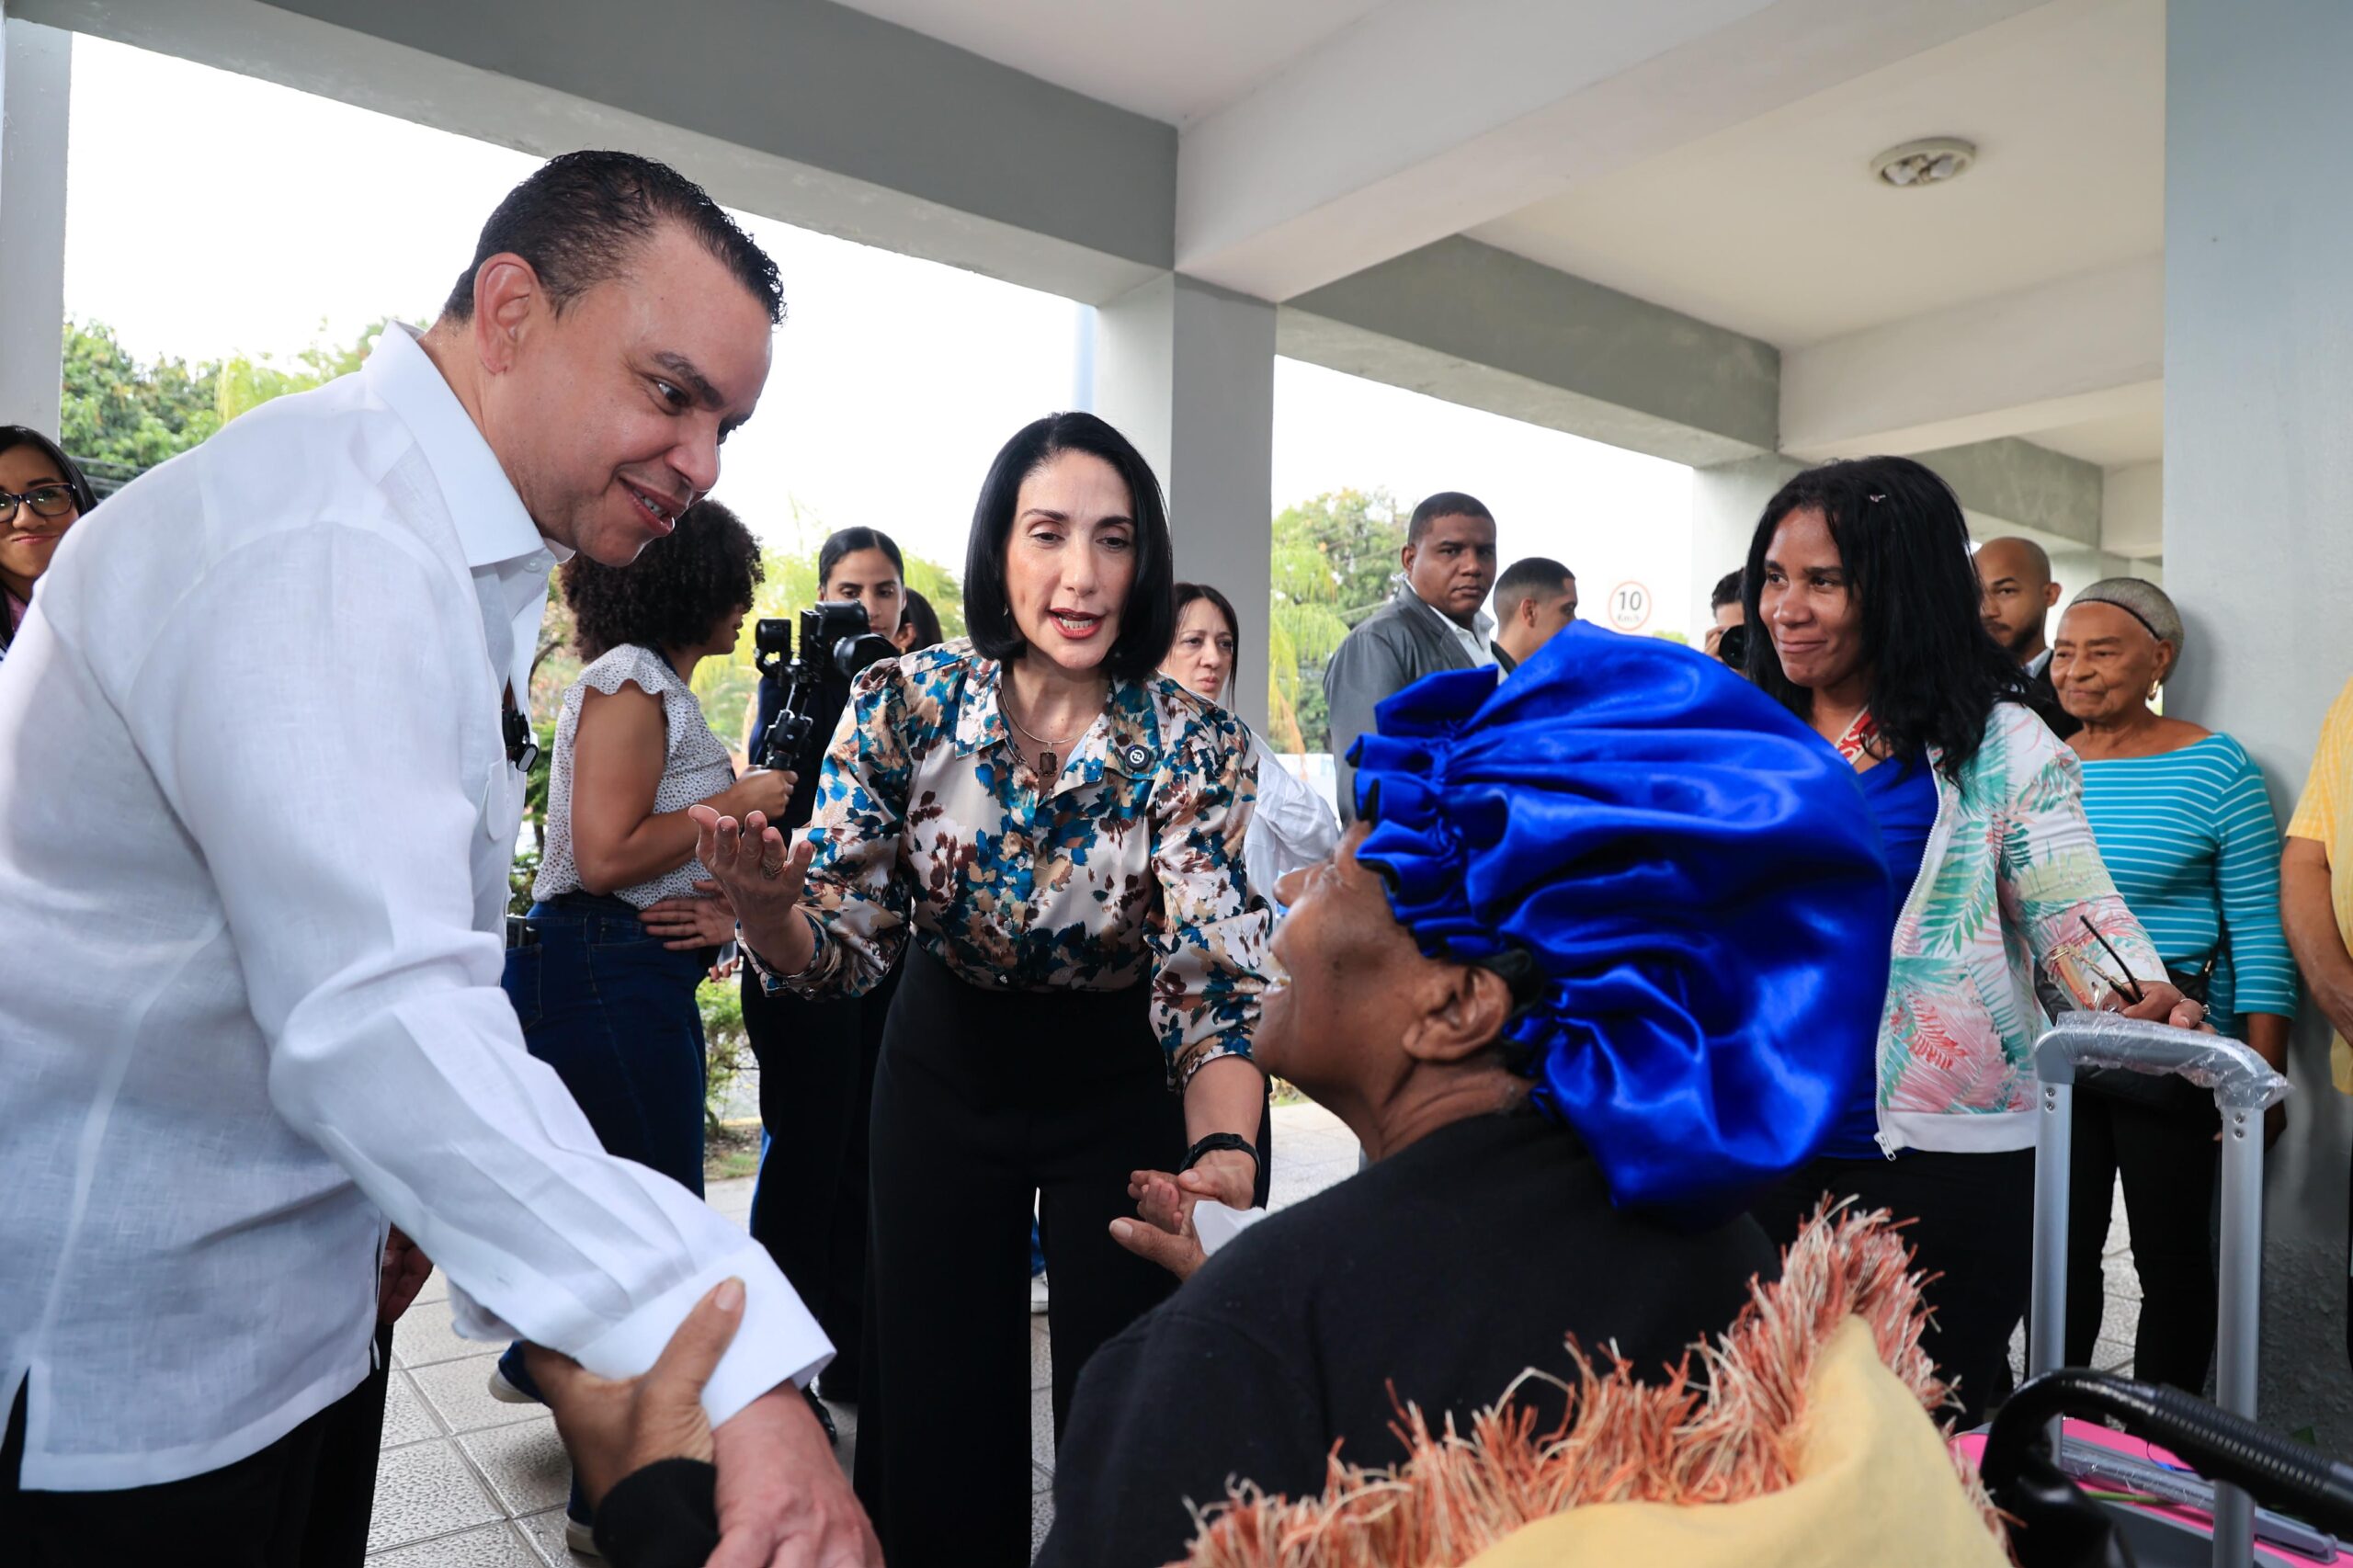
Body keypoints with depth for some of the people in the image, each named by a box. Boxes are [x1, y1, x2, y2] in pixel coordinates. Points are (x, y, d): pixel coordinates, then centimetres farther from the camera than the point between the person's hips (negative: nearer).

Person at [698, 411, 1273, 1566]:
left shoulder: (1194, 745, -20)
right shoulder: (904, 704, -17)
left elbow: (1213, 973, -27)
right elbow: (840, 950, -14)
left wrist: (1223, 1150, -46)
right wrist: (765, 909, -38)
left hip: (1119, 1081, -1)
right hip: (945, 1067, 1)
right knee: (934, 1397, 11)